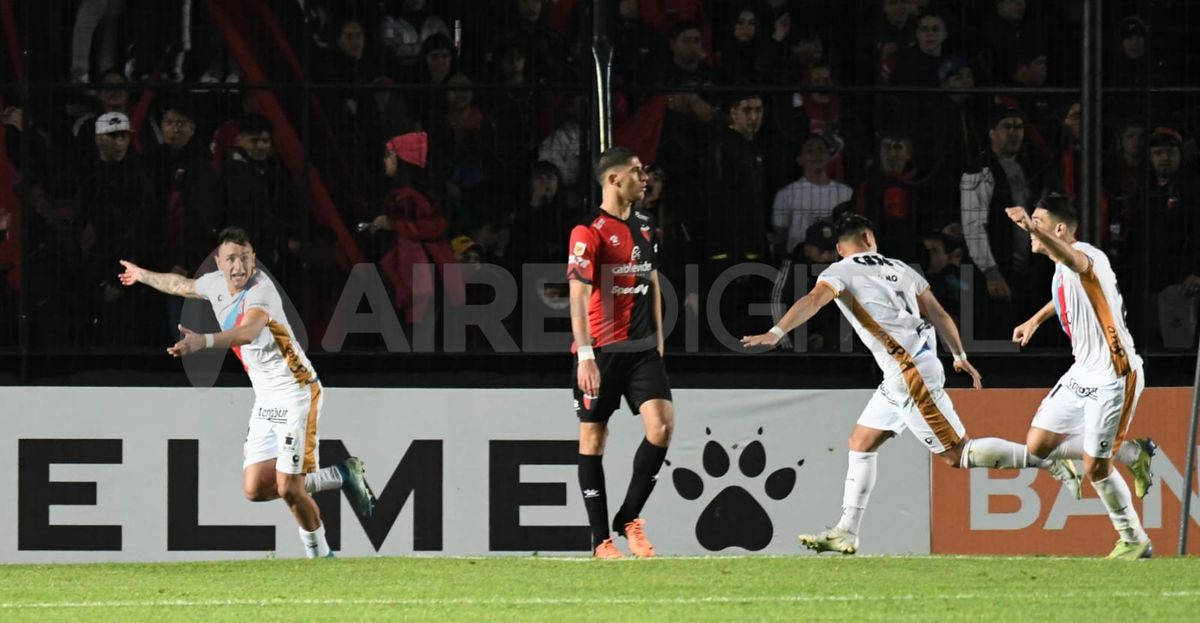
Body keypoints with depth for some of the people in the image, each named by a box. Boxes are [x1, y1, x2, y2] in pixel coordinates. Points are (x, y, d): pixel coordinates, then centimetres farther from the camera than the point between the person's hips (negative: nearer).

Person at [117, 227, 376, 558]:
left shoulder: (261, 290, -22)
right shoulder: (216, 284, 4)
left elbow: (248, 332, -44)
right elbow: (181, 285, 28)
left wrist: (204, 341, -61)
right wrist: (142, 275, 45)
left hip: (295, 392, -8)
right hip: (266, 399, 8)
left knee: (288, 488, -12)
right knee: (255, 489, 2)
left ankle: (319, 554, 14)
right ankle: (340, 476, 20)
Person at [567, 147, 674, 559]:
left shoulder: (644, 227, 13)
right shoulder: (589, 232, -11)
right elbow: (578, 295, -16)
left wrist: (658, 338, 21)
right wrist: (585, 356, -23)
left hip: (642, 349, 6)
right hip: (601, 351, -6)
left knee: (662, 425, -10)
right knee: (593, 437, 1)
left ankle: (629, 517, 5)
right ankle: (600, 539, 7)